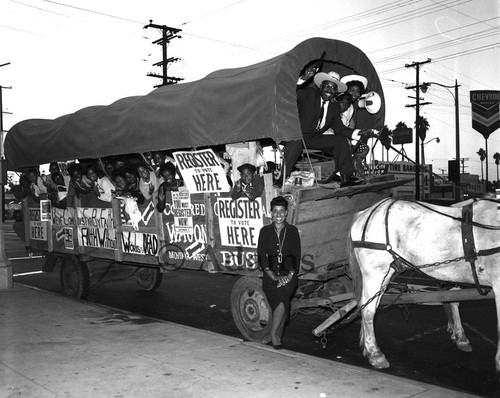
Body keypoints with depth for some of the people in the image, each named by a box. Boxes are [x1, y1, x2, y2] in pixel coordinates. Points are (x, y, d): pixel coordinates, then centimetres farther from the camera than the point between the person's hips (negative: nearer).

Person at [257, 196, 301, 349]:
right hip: (270, 276, 0)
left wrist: (289, 275, -7)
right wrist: (273, 275, -8)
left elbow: (296, 256, 6)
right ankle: (278, 337, 4)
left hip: (289, 275, 0)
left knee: (282, 300, -25)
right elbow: (261, 256, 3)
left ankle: (274, 334, -12)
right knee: (282, 305, -13)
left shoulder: (292, 231, 10)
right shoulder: (265, 231, 9)